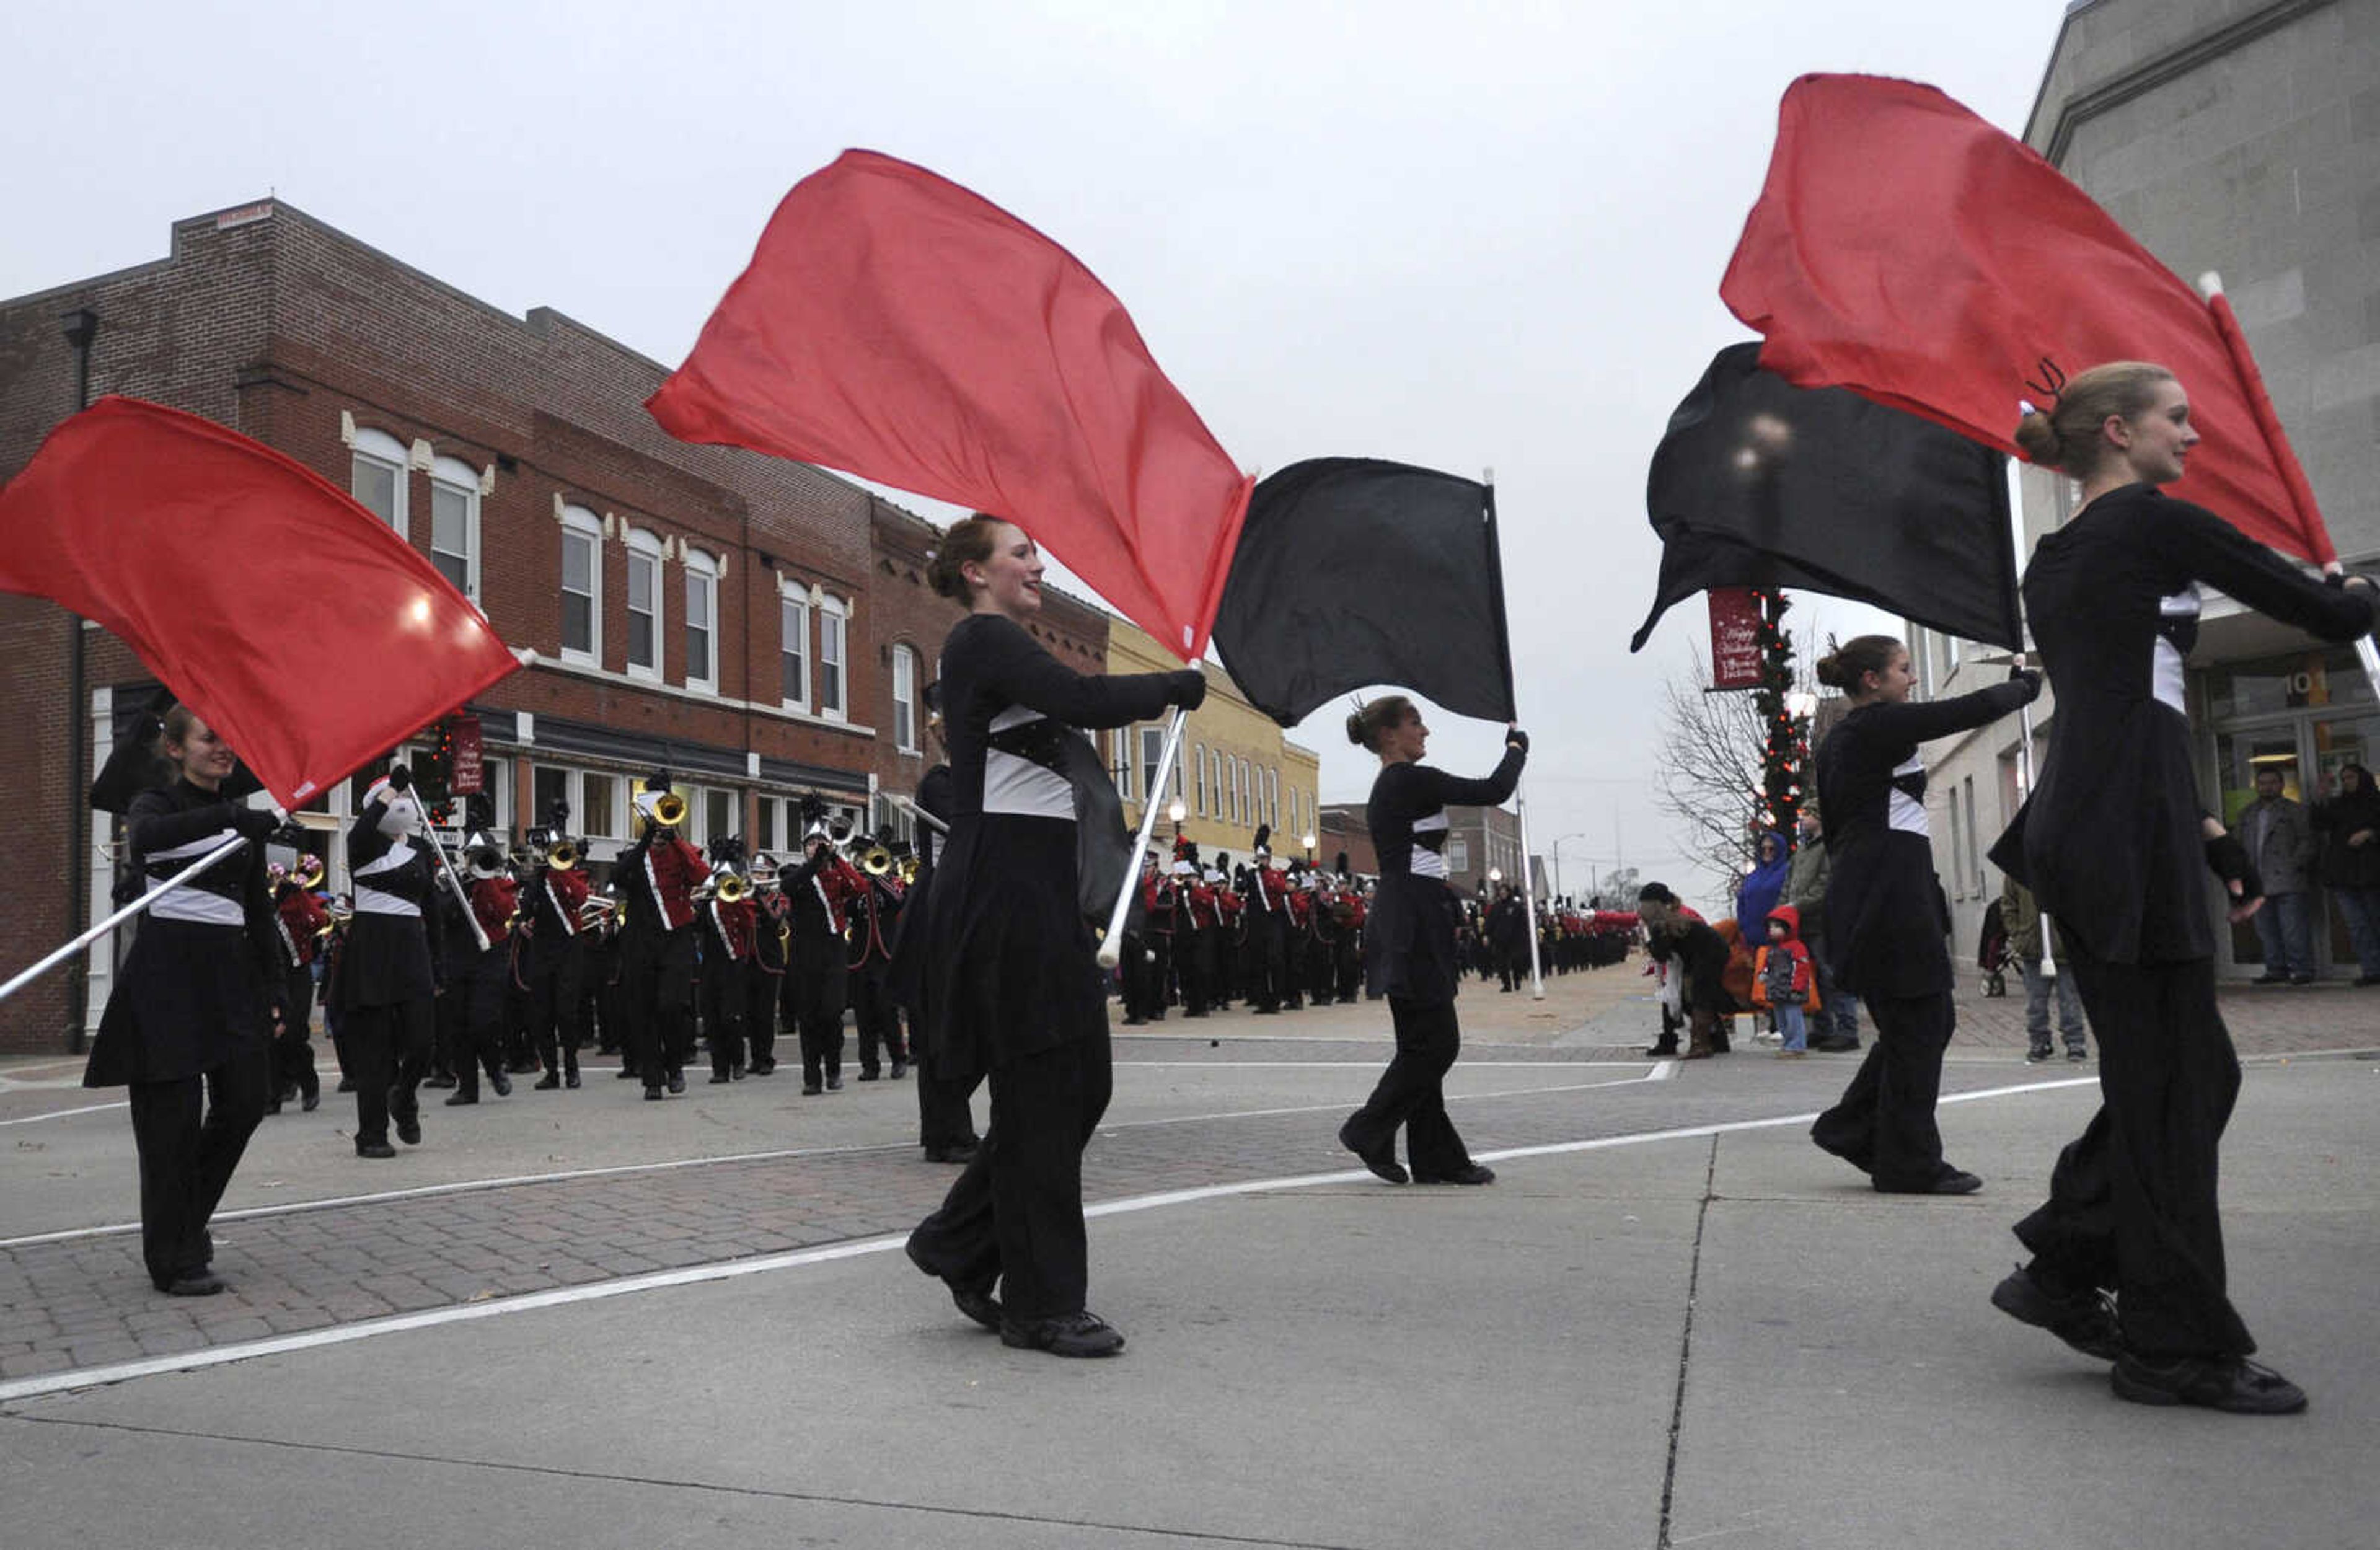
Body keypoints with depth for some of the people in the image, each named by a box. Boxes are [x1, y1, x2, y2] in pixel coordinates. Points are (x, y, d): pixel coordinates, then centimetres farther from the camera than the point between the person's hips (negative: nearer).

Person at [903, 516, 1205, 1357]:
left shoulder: (996, 650, 23)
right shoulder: (983, 639, -9)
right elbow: (1084, 699, -23)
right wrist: (1181, 684, -10)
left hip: (1039, 886, 10)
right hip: (1005, 886, -10)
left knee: (1080, 1082, 11)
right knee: (1042, 1091, -5)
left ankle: (959, 1243, 22)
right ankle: (1042, 1304, 5)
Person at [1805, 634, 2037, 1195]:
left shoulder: (1835, 742, 17)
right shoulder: (1881, 726, -11)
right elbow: (1972, 710, -9)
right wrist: (2025, 686, 10)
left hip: (1861, 892, 10)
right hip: (1893, 891, -10)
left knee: (1929, 1019, 15)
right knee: (1918, 1026, -1)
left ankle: (1851, 1128, 17)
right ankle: (1909, 1164, 6)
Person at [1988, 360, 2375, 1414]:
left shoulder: (2050, 565, 20)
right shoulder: (2153, 524, -5)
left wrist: (2205, 830, 21)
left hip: (2073, 832, 9)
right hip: (2128, 837, -9)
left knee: (2188, 1071, 15)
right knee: (2171, 1087, -2)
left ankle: (2063, 1272, 18)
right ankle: (2178, 1347, 6)